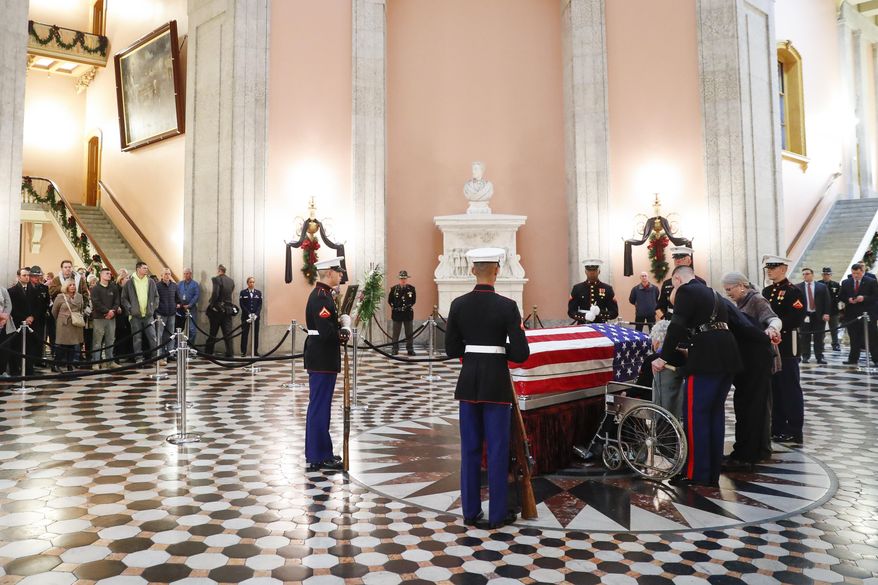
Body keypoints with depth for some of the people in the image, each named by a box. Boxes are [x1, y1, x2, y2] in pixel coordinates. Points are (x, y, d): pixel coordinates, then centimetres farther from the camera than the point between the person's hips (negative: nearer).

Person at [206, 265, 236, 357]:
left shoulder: (216, 279, -11)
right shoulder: (231, 281, 6)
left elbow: (215, 294, -19)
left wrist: (210, 305, -8)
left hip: (217, 310, -4)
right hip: (228, 310, 4)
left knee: (212, 333, 7)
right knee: (228, 332, 5)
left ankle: (208, 352, 15)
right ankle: (229, 354, 2)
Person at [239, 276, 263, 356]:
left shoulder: (258, 293, 7)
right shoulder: (243, 293, 2)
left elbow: (260, 305, 4)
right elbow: (242, 305, -3)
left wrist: (256, 314, -11)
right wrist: (249, 314, -14)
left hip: (256, 316, 2)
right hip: (245, 317, -2)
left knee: (256, 334, 4)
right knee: (244, 334, -1)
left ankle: (255, 351, 10)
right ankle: (243, 351, 3)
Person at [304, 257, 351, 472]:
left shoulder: (321, 294, 13)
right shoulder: (321, 297, -19)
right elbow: (327, 334, -27)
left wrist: (340, 322, 3)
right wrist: (345, 332, -11)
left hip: (321, 359, 11)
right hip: (322, 361, -11)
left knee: (319, 406, 17)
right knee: (320, 407, -2)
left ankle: (317, 452, 28)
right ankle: (318, 457, 8)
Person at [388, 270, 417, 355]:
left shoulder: (412, 289, 1)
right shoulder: (394, 288, -2)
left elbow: (414, 300, 11)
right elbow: (389, 300, 6)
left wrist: (410, 306, 4)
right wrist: (394, 307, 2)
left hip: (408, 313, 1)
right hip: (397, 314, -1)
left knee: (409, 333, 6)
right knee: (396, 333, 5)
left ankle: (410, 349, 13)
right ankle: (395, 349, 13)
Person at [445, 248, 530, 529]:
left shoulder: (458, 304, -2)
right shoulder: (507, 306, -12)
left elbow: (451, 349, 3)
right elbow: (521, 353, -13)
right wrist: (501, 349, 5)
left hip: (468, 382, 4)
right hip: (496, 383, -3)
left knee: (470, 448, 13)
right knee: (497, 448, 8)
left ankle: (471, 511, 23)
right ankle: (497, 514, 19)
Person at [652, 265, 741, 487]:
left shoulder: (685, 291, -2)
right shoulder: (713, 293, 25)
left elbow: (677, 326, -14)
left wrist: (664, 358, -9)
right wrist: (689, 351, 37)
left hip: (706, 360, -9)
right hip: (727, 357, 9)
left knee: (695, 415, -2)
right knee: (715, 413, 14)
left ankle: (696, 473, 2)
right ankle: (712, 473, 21)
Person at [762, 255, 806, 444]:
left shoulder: (793, 291, -9)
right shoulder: (767, 291, 14)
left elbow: (796, 318, -18)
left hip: (786, 346, -7)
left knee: (790, 388, 0)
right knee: (774, 387, 12)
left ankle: (794, 431, 7)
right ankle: (777, 427, 21)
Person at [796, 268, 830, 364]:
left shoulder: (822, 286, 7)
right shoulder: (797, 287, 4)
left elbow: (827, 301, 4)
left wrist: (826, 313, -5)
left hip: (819, 315, 1)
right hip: (804, 316, -1)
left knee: (819, 338, 3)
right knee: (804, 338, 2)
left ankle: (819, 357, 9)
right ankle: (805, 356, 10)